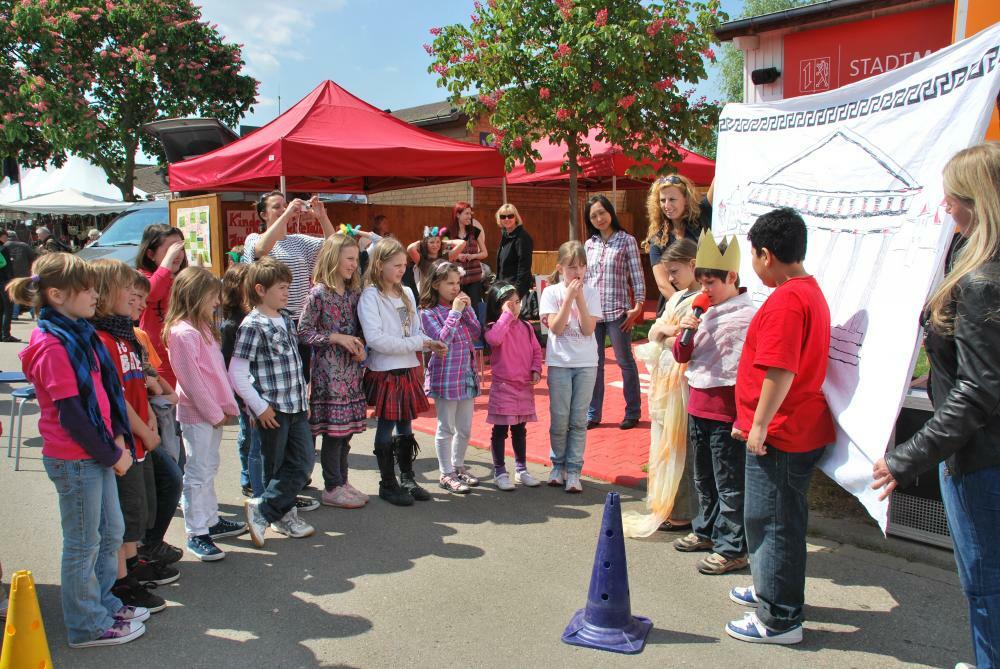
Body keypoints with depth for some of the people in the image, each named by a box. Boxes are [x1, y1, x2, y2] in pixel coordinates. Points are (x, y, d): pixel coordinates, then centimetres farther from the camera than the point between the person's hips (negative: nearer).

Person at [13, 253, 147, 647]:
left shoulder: (80, 334, 9)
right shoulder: (53, 345, -19)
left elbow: (105, 390, 11)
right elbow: (69, 412, -21)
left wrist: (117, 439, 0)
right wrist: (110, 455, -14)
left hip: (97, 453, 9)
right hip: (74, 459, -9)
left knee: (111, 531, 19)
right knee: (84, 543, 5)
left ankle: (102, 602, 37)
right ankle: (88, 626, 21)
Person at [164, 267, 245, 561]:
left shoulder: (204, 327, 13)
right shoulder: (183, 332, -18)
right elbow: (192, 379, -20)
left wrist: (228, 406, 8)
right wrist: (215, 413, -14)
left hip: (214, 412, 10)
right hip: (197, 414, -9)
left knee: (208, 469, 18)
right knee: (198, 473, -1)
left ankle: (211, 520, 30)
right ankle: (196, 534, 7)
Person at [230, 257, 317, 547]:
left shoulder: (286, 319, 10)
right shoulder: (252, 325, -14)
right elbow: (236, 373, -17)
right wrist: (260, 407, -15)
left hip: (296, 405, 7)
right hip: (272, 409, -7)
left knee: (305, 459, 7)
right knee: (277, 466, 5)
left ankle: (283, 514, 19)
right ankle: (262, 509, 23)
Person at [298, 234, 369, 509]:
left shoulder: (354, 292, 10)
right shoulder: (319, 293, -10)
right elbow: (304, 331, -11)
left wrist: (359, 347, 0)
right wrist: (337, 337, -17)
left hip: (352, 369, 7)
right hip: (329, 369, -6)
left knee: (347, 426, 11)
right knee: (334, 427, -1)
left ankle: (342, 481, 23)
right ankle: (332, 488, 11)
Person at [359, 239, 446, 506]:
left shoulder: (406, 293, 10)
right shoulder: (370, 296, -12)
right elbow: (375, 339, -22)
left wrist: (430, 344, -7)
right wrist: (418, 343, -19)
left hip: (408, 370, 6)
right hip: (385, 372, -6)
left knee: (406, 426, 14)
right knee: (386, 427, 4)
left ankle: (407, 479, 27)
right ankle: (388, 484, 17)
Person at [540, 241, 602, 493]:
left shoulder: (591, 293, 1)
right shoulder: (551, 292, -3)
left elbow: (588, 329, -9)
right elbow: (556, 328, -13)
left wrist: (579, 297, -15)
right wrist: (569, 297, -16)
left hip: (586, 363, 1)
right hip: (559, 362, -1)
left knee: (579, 420, 3)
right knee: (559, 420, 3)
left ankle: (573, 470, 12)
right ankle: (558, 464, 23)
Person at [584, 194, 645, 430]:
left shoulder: (627, 240, -1)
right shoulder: (589, 245, 11)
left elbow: (637, 276, -4)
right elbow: (584, 278, 14)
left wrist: (637, 307, -10)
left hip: (617, 311, -4)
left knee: (625, 362, 5)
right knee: (593, 363, 8)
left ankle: (633, 412, 16)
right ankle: (593, 413, 17)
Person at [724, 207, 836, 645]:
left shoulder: (785, 300, -21)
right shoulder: (811, 290, 12)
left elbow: (779, 370, -27)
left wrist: (759, 424, -18)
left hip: (779, 434, -10)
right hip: (803, 429, 10)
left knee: (771, 520, 1)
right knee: (782, 518, 22)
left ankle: (780, 618, 13)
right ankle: (773, 589, 39)